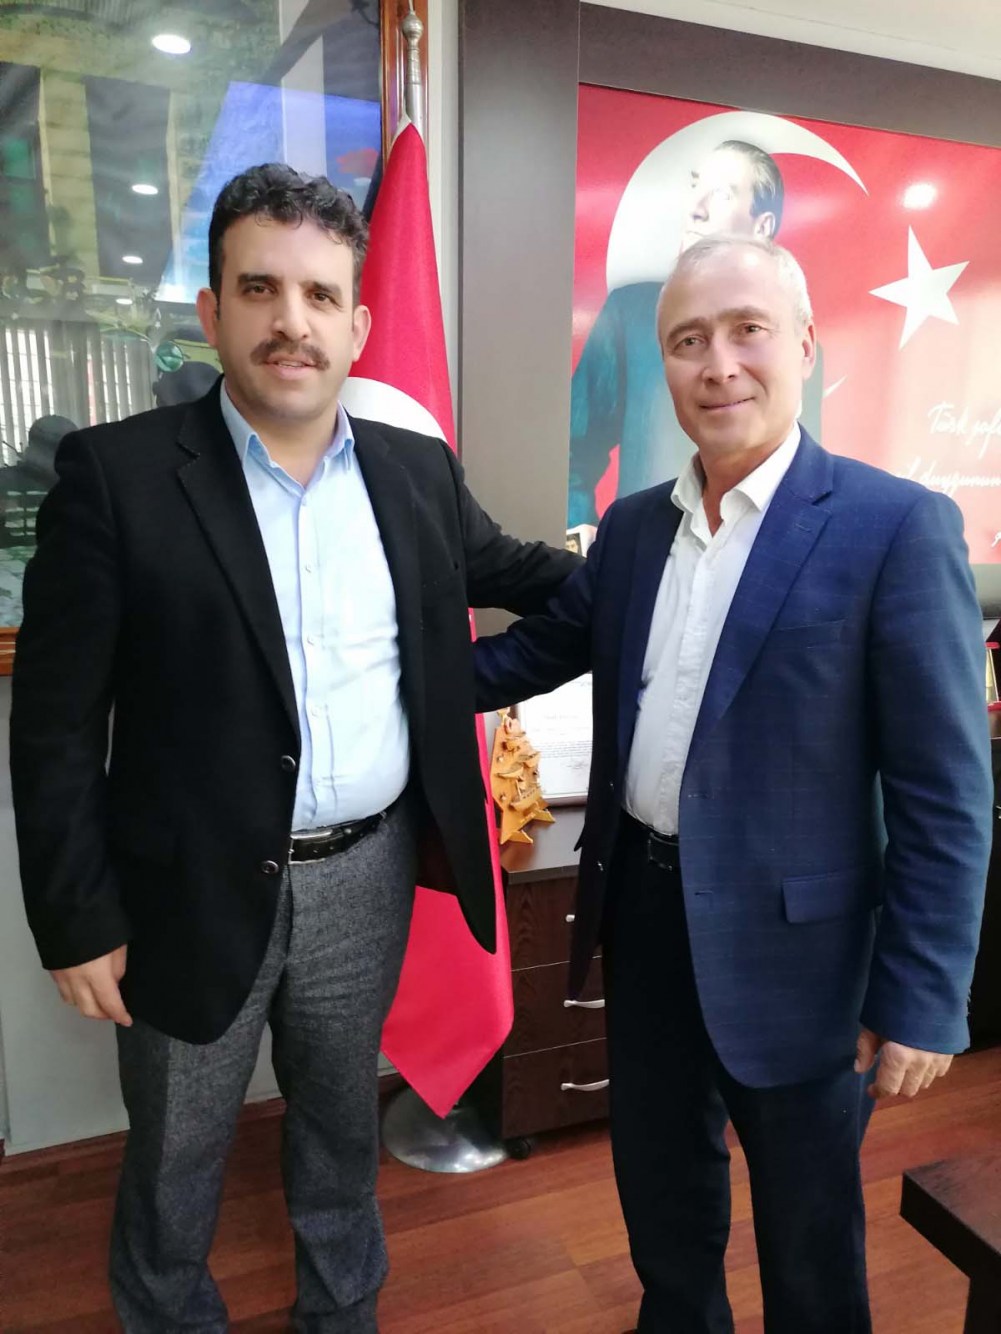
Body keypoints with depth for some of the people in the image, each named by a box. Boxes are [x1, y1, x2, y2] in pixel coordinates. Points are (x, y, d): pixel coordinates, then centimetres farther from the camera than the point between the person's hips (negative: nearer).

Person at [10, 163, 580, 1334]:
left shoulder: (417, 472, 1)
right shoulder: (115, 473, -12)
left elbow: (515, 570, 18)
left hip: (368, 876, 4)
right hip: (196, 891, -3)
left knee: (342, 1121, 26)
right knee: (174, 1158, 21)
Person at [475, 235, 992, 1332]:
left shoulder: (896, 527, -15)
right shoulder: (634, 524, 3)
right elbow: (538, 650, 13)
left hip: (791, 947, -5)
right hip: (643, 914, 6)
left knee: (807, 1240, 20)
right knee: (659, 1191, 28)